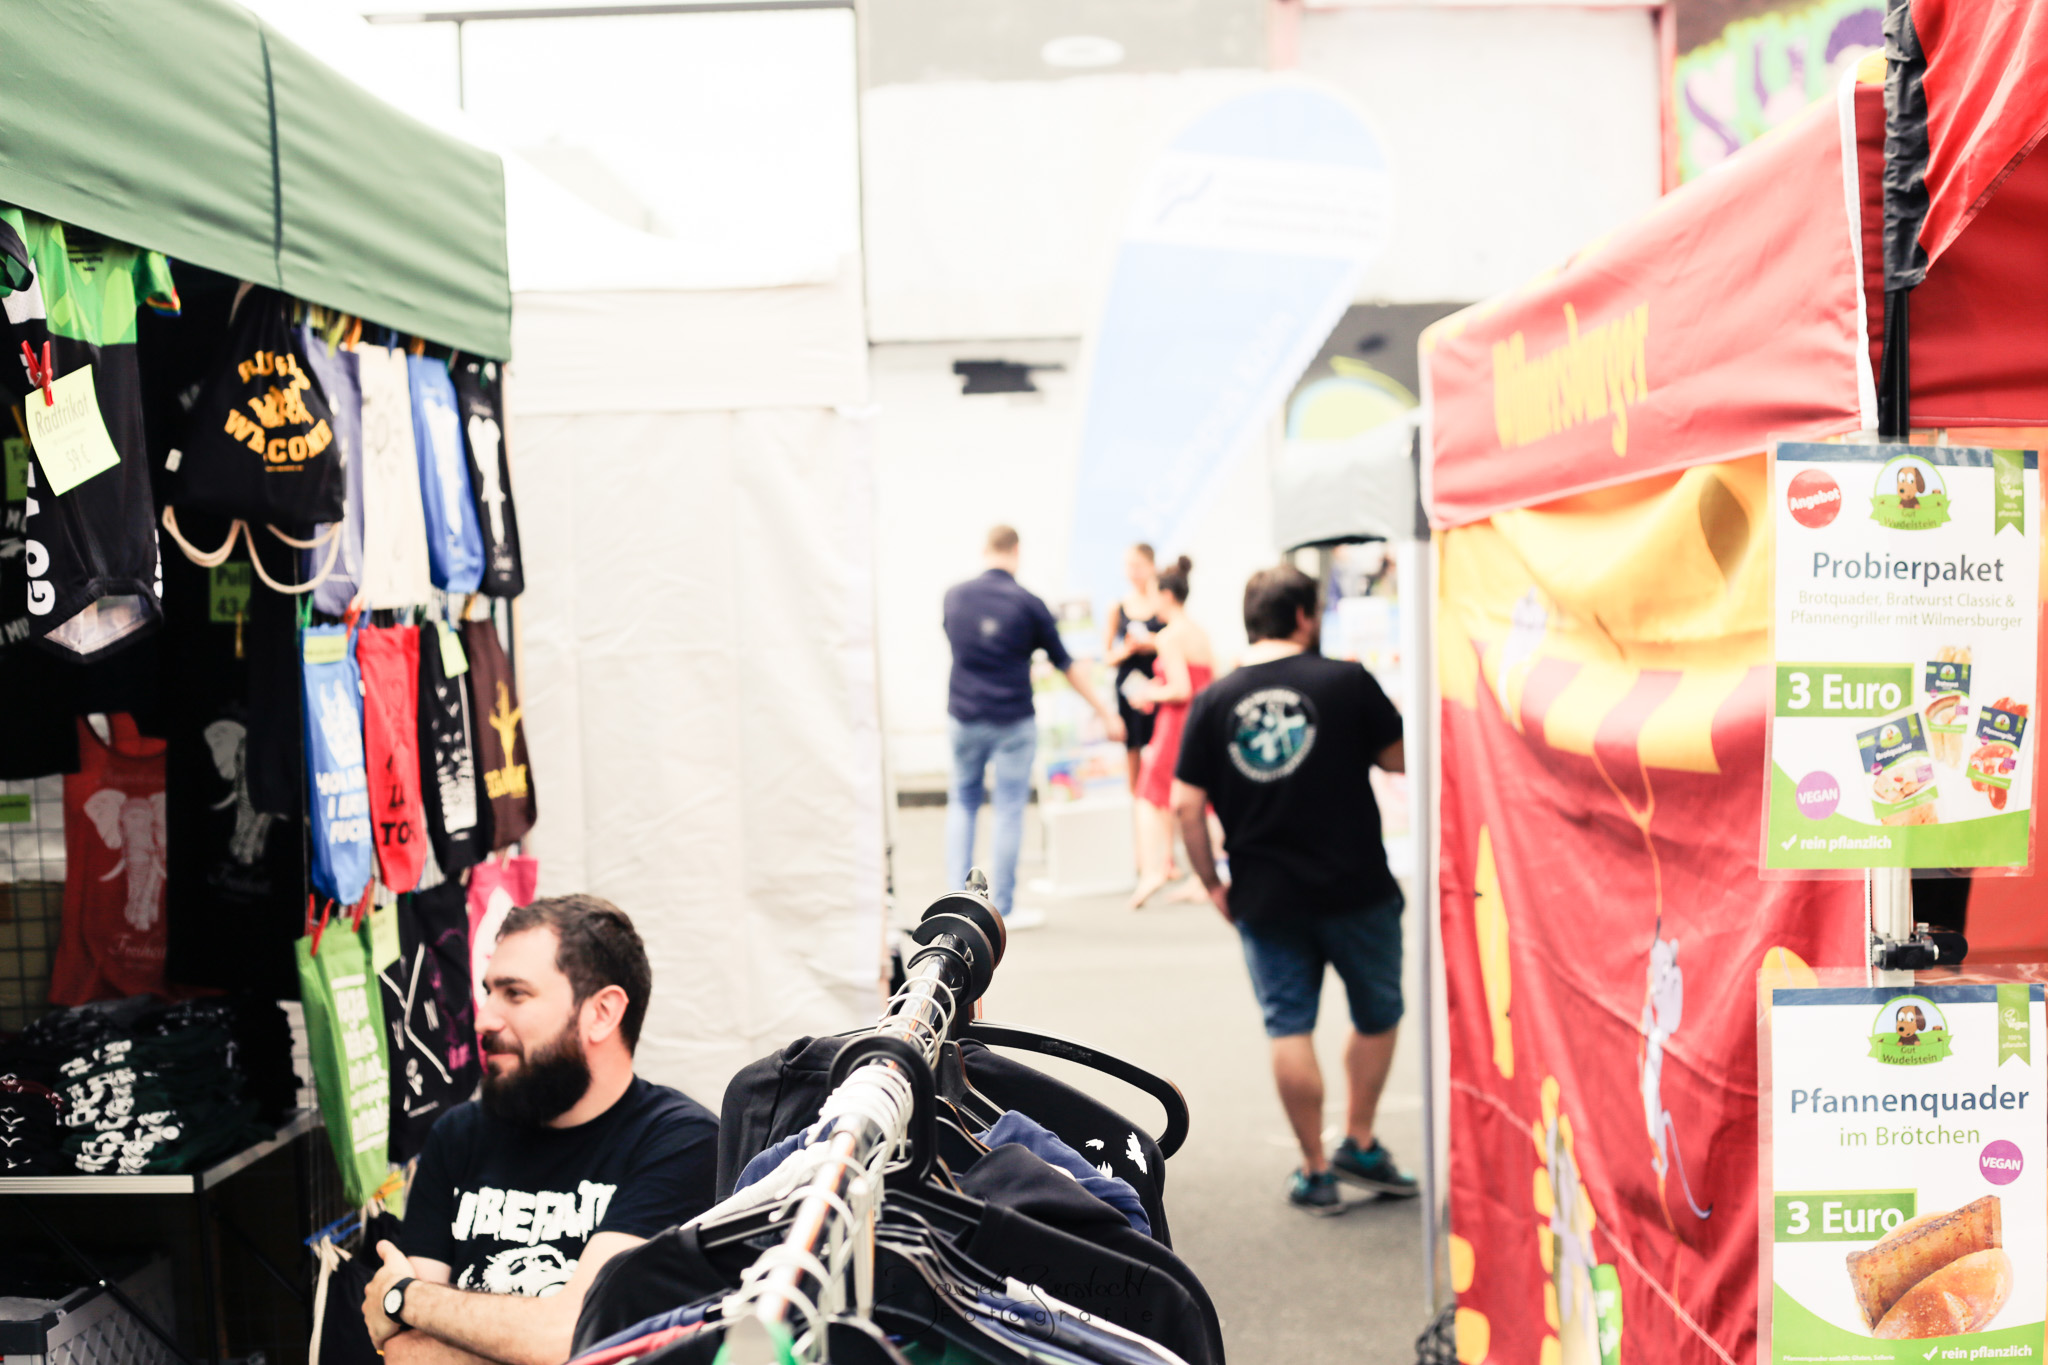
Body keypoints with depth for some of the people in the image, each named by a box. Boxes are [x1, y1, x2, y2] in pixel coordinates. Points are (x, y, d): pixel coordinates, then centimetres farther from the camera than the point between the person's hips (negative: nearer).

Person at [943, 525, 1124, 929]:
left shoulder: (955, 596, 0)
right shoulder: (1027, 604, -8)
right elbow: (1065, 664, -3)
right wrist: (1106, 713, 5)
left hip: (964, 716, 3)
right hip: (1013, 721, -3)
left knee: (962, 802, 17)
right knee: (1009, 811, 4)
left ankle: (957, 894, 9)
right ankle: (1002, 908, 8)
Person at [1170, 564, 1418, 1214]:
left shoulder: (1213, 701, -1)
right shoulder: (1345, 681, -7)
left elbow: (1186, 805, -3)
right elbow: (1399, 759, 2)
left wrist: (1212, 882, 7)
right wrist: (1391, 715, 22)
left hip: (1265, 897, 2)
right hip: (1356, 888, -2)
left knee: (1289, 1027, 8)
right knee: (1377, 1016, 18)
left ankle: (1315, 1171, 14)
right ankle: (1359, 1144, 24)